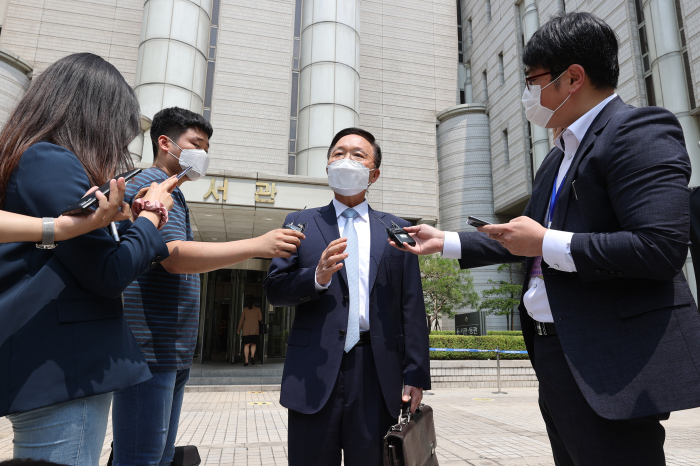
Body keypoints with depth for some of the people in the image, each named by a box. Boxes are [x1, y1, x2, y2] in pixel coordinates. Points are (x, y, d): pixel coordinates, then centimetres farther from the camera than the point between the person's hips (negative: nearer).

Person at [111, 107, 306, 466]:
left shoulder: (172, 194, 23)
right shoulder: (153, 185, -8)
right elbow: (174, 257, -23)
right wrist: (258, 245, -27)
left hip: (173, 355, 10)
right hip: (149, 353, -10)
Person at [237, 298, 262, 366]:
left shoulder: (245, 309, 5)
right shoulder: (257, 309, 3)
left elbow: (241, 320, 5)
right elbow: (260, 319, 2)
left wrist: (238, 330, 12)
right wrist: (261, 315, 23)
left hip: (246, 329, 0)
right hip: (255, 329, 0)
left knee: (246, 345, 2)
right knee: (253, 344, 8)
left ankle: (246, 360, -5)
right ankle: (252, 355, -19)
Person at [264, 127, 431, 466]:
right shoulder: (301, 223, 10)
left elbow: (411, 307, 5)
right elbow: (274, 289, 2)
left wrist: (416, 375, -1)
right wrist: (317, 277, -17)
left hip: (378, 374, 1)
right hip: (315, 373, 0)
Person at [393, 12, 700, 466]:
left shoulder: (640, 132, -11)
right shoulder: (560, 156, 18)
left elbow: (663, 247, -23)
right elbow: (525, 240, 22)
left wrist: (546, 244, -17)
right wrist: (445, 241, 19)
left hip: (609, 369, -9)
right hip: (556, 359, 9)